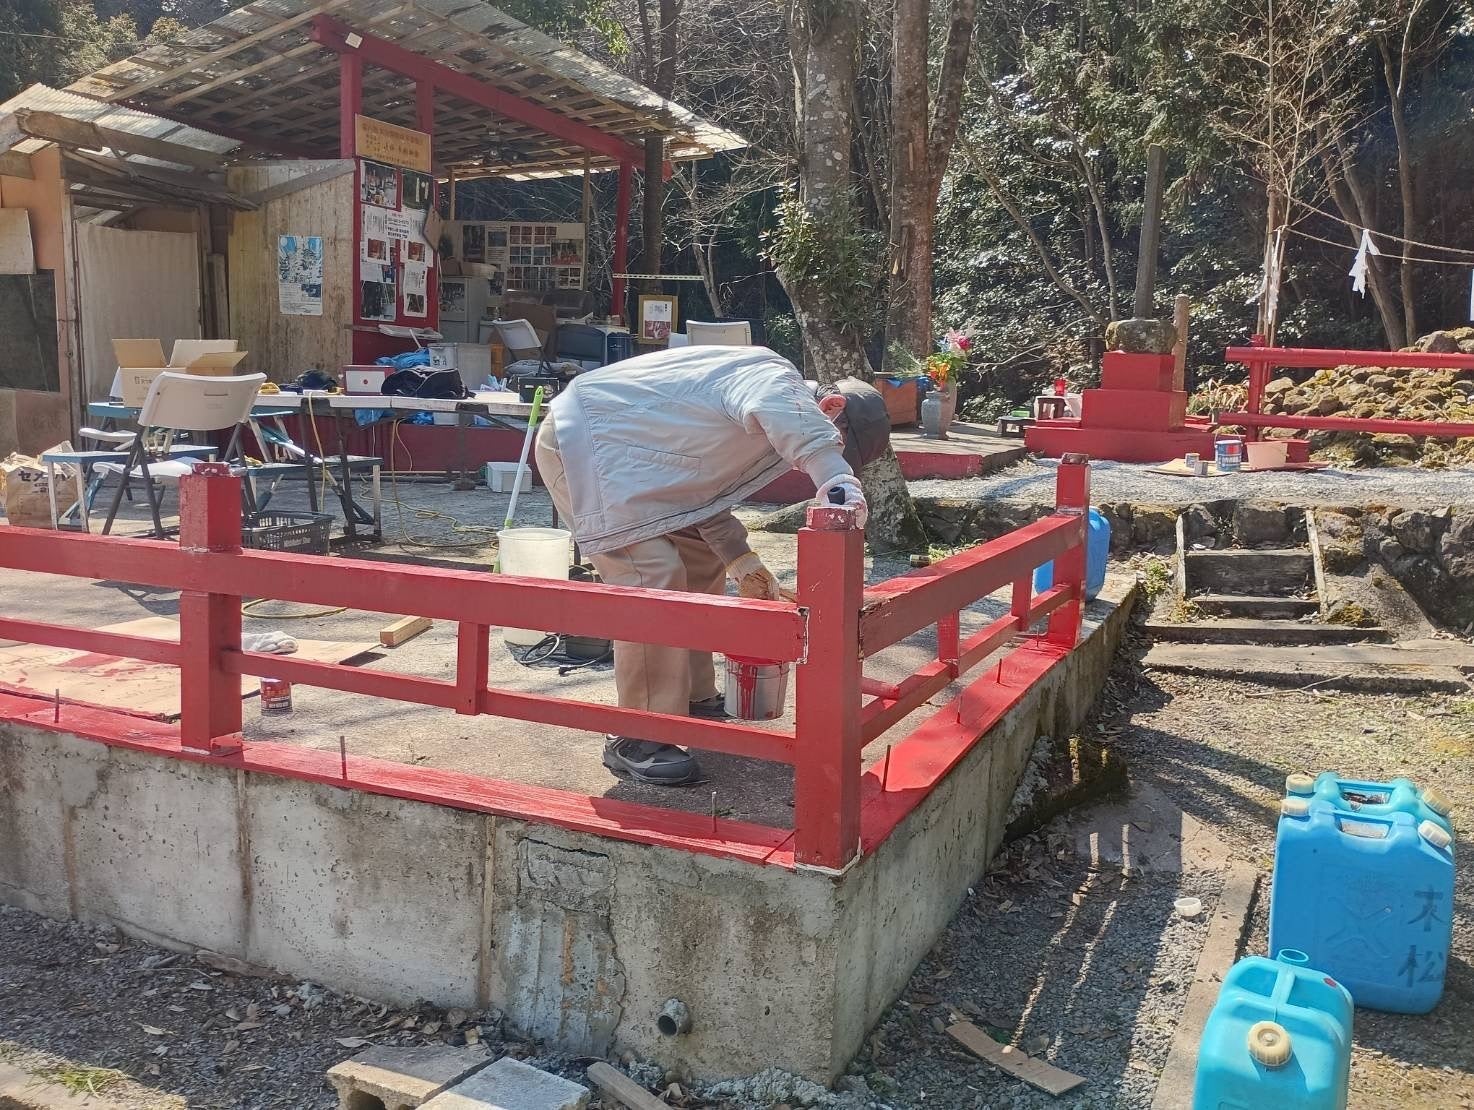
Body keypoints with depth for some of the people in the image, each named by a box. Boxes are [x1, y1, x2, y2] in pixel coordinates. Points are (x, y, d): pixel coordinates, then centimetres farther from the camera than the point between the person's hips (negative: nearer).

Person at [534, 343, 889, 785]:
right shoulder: (778, 378, -20)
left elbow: (705, 490, 12)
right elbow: (776, 409, -46)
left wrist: (742, 561, 2)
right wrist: (836, 481, -56)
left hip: (616, 454, 11)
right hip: (580, 444, -11)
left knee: (701, 563, 15)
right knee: (653, 578, -18)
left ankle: (693, 700, 25)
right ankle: (636, 740, -11)